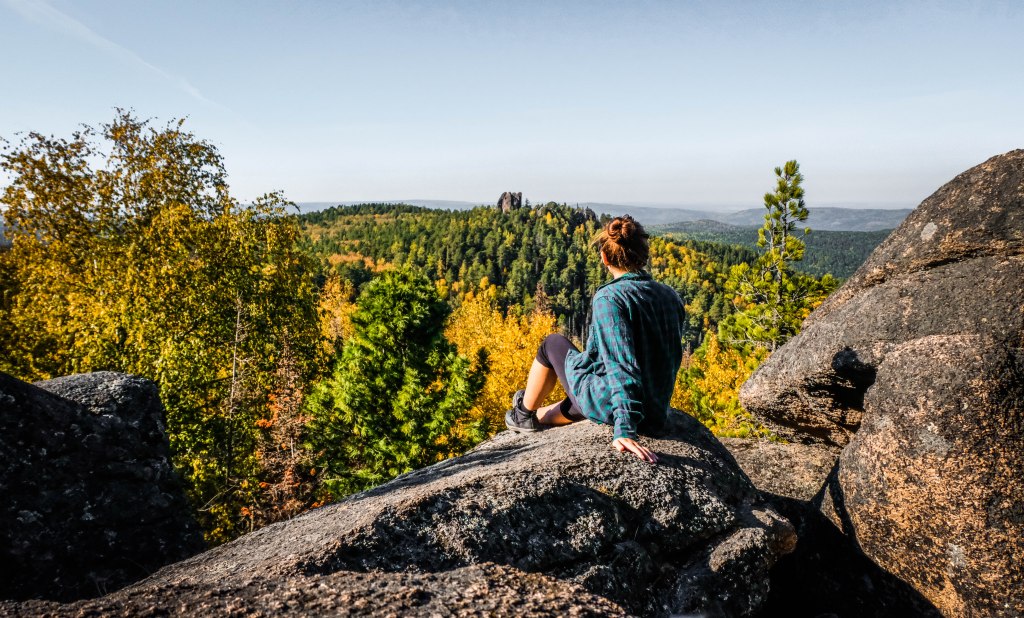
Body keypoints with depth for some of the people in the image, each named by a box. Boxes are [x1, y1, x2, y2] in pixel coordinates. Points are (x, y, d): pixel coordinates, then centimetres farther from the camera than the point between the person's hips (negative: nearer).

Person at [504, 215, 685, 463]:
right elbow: (672, 357, 11)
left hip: (608, 405, -6)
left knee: (552, 344, 17)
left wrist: (624, 430, -30)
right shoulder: (671, 297, 0)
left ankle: (525, 413, 35)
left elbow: (622, 365, -28)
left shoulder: (609, 297, -21)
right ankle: (539, 418, 58)